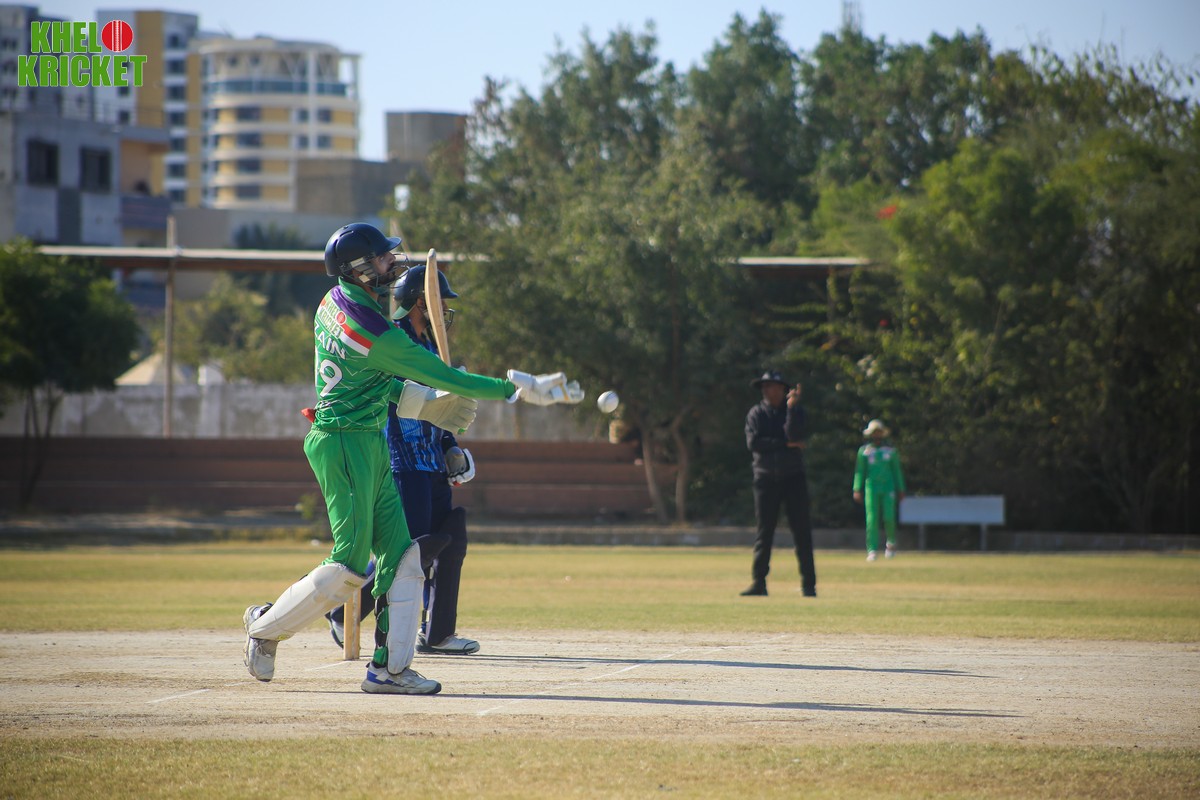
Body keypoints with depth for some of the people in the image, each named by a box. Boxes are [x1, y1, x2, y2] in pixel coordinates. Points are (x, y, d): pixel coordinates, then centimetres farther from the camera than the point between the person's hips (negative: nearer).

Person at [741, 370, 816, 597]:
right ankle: (759, 582, 4)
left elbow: (794, 434, -15)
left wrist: (792, 407, -25)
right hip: (765, 477, 1)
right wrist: (785, 444, -12)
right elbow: (753, 442, -9)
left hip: (793, 477, -1)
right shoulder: (756, 414, 6)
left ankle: (808, 584, 0)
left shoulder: (795, 411, 4)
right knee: (764, 531, 1)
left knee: (801, 531, -3)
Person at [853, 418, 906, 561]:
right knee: (872, 519, -8)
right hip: (871, 487, 0)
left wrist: (900, 490, 12)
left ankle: (891, 542, 17)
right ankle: (872, 550, -7)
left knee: (889, 517, -10)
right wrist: (857, 489, -2)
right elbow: (859, 471, 7)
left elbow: (897, 471, 15)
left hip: (888, 487, 0)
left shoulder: (891, 451, 11)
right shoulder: (864, 451, 8)